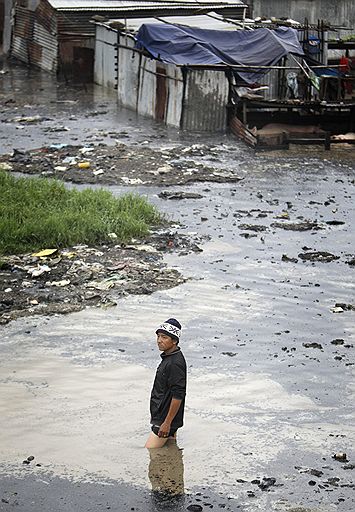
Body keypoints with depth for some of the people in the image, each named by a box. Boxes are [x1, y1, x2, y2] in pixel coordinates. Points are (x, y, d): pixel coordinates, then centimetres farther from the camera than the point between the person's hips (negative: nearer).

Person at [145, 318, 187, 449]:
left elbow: (178, 396, -25)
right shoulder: (168, 357, 10)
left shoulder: (176, 363, -23)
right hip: (160, 416, 10)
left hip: (166, 418, -10)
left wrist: (167, 423, -23)